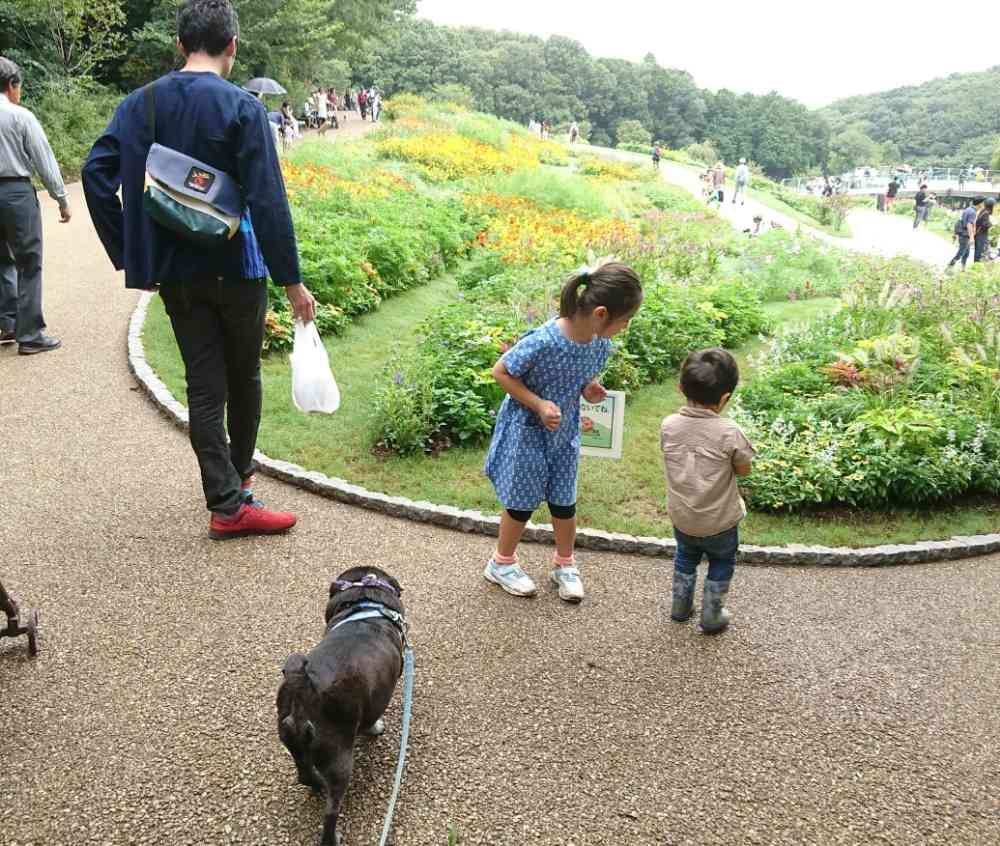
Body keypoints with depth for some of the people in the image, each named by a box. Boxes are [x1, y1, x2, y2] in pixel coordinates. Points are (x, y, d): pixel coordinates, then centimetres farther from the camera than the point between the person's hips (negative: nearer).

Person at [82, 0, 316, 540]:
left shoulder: (139, 104, 3)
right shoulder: (241, 107, -12)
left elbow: (96, 174, 0)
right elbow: (268, 200, -17)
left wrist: (130, 255, 6)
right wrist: (291, 280, -12)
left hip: (173, 273, 4)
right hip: (235, 268, -4)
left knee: (204, 386, 8)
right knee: (243, 376, 17)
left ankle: (226, 504, 11)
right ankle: (240, 473, 34)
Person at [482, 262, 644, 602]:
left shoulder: (600, 343, -13)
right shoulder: (543, 342, -34)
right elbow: (500, 372, -20)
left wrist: (590, 390, -13)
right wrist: (539, 405, -26)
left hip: (565, 432, 5)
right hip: (527, 431, -5)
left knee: (564, 501, 17)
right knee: (522, 503, 11)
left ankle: (565, 564, 40)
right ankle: (502, 564, 35)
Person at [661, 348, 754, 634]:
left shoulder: (669, 425, -13)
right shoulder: (730, 432, -24)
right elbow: (744, 470, -9)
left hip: (681, 518, 3)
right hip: (720, 522, -3)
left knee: (686, 556, 31)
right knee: (721, 562, 25)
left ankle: (680, 605, 42)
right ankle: (711, 615, 33)